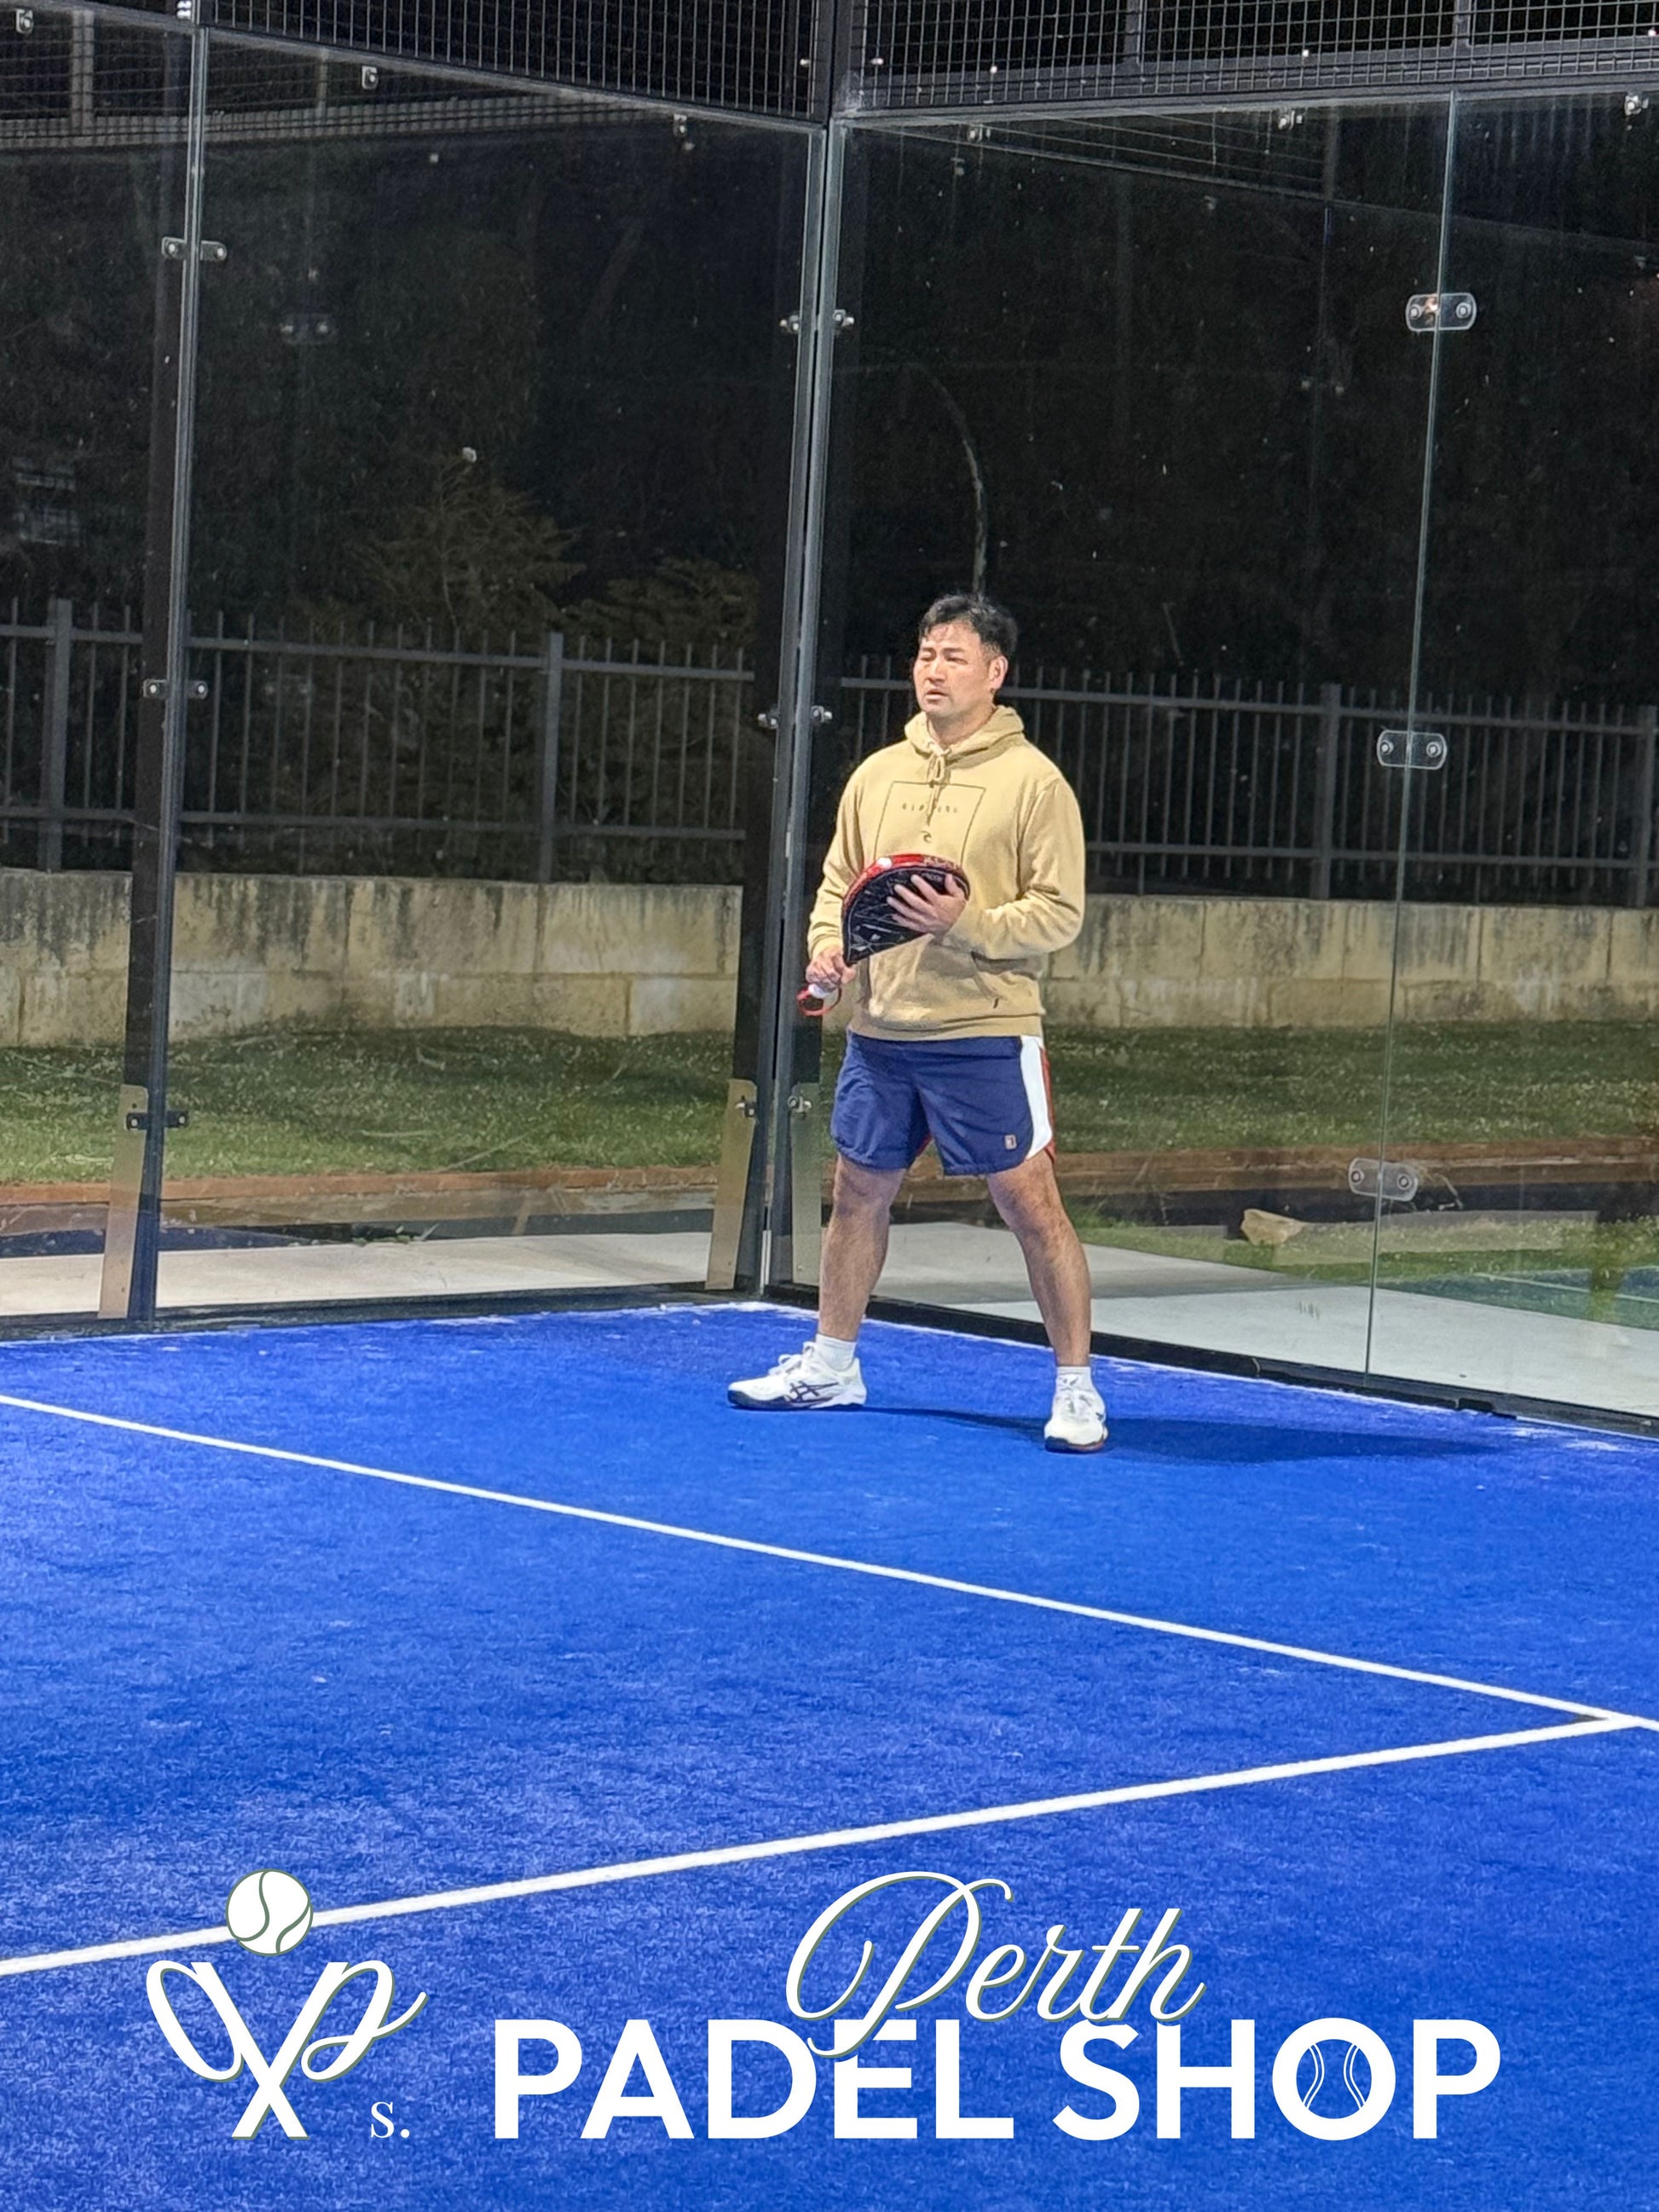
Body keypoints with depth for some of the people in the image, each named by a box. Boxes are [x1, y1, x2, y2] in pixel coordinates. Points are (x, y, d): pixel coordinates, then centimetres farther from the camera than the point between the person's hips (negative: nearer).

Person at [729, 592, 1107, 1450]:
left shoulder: (1034, 782, -6)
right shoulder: (876, 775, 10)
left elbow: (1060, 911, -8)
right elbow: (838, 880, 18)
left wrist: (966, 924, -22)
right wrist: (827, 941, -2)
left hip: (984, 1032, -5)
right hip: (879, 1026, 6)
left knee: (1030, 1201, -6)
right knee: (859, 1192, 14)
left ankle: (1076, 1387, 2)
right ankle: (830, 1364, 30)